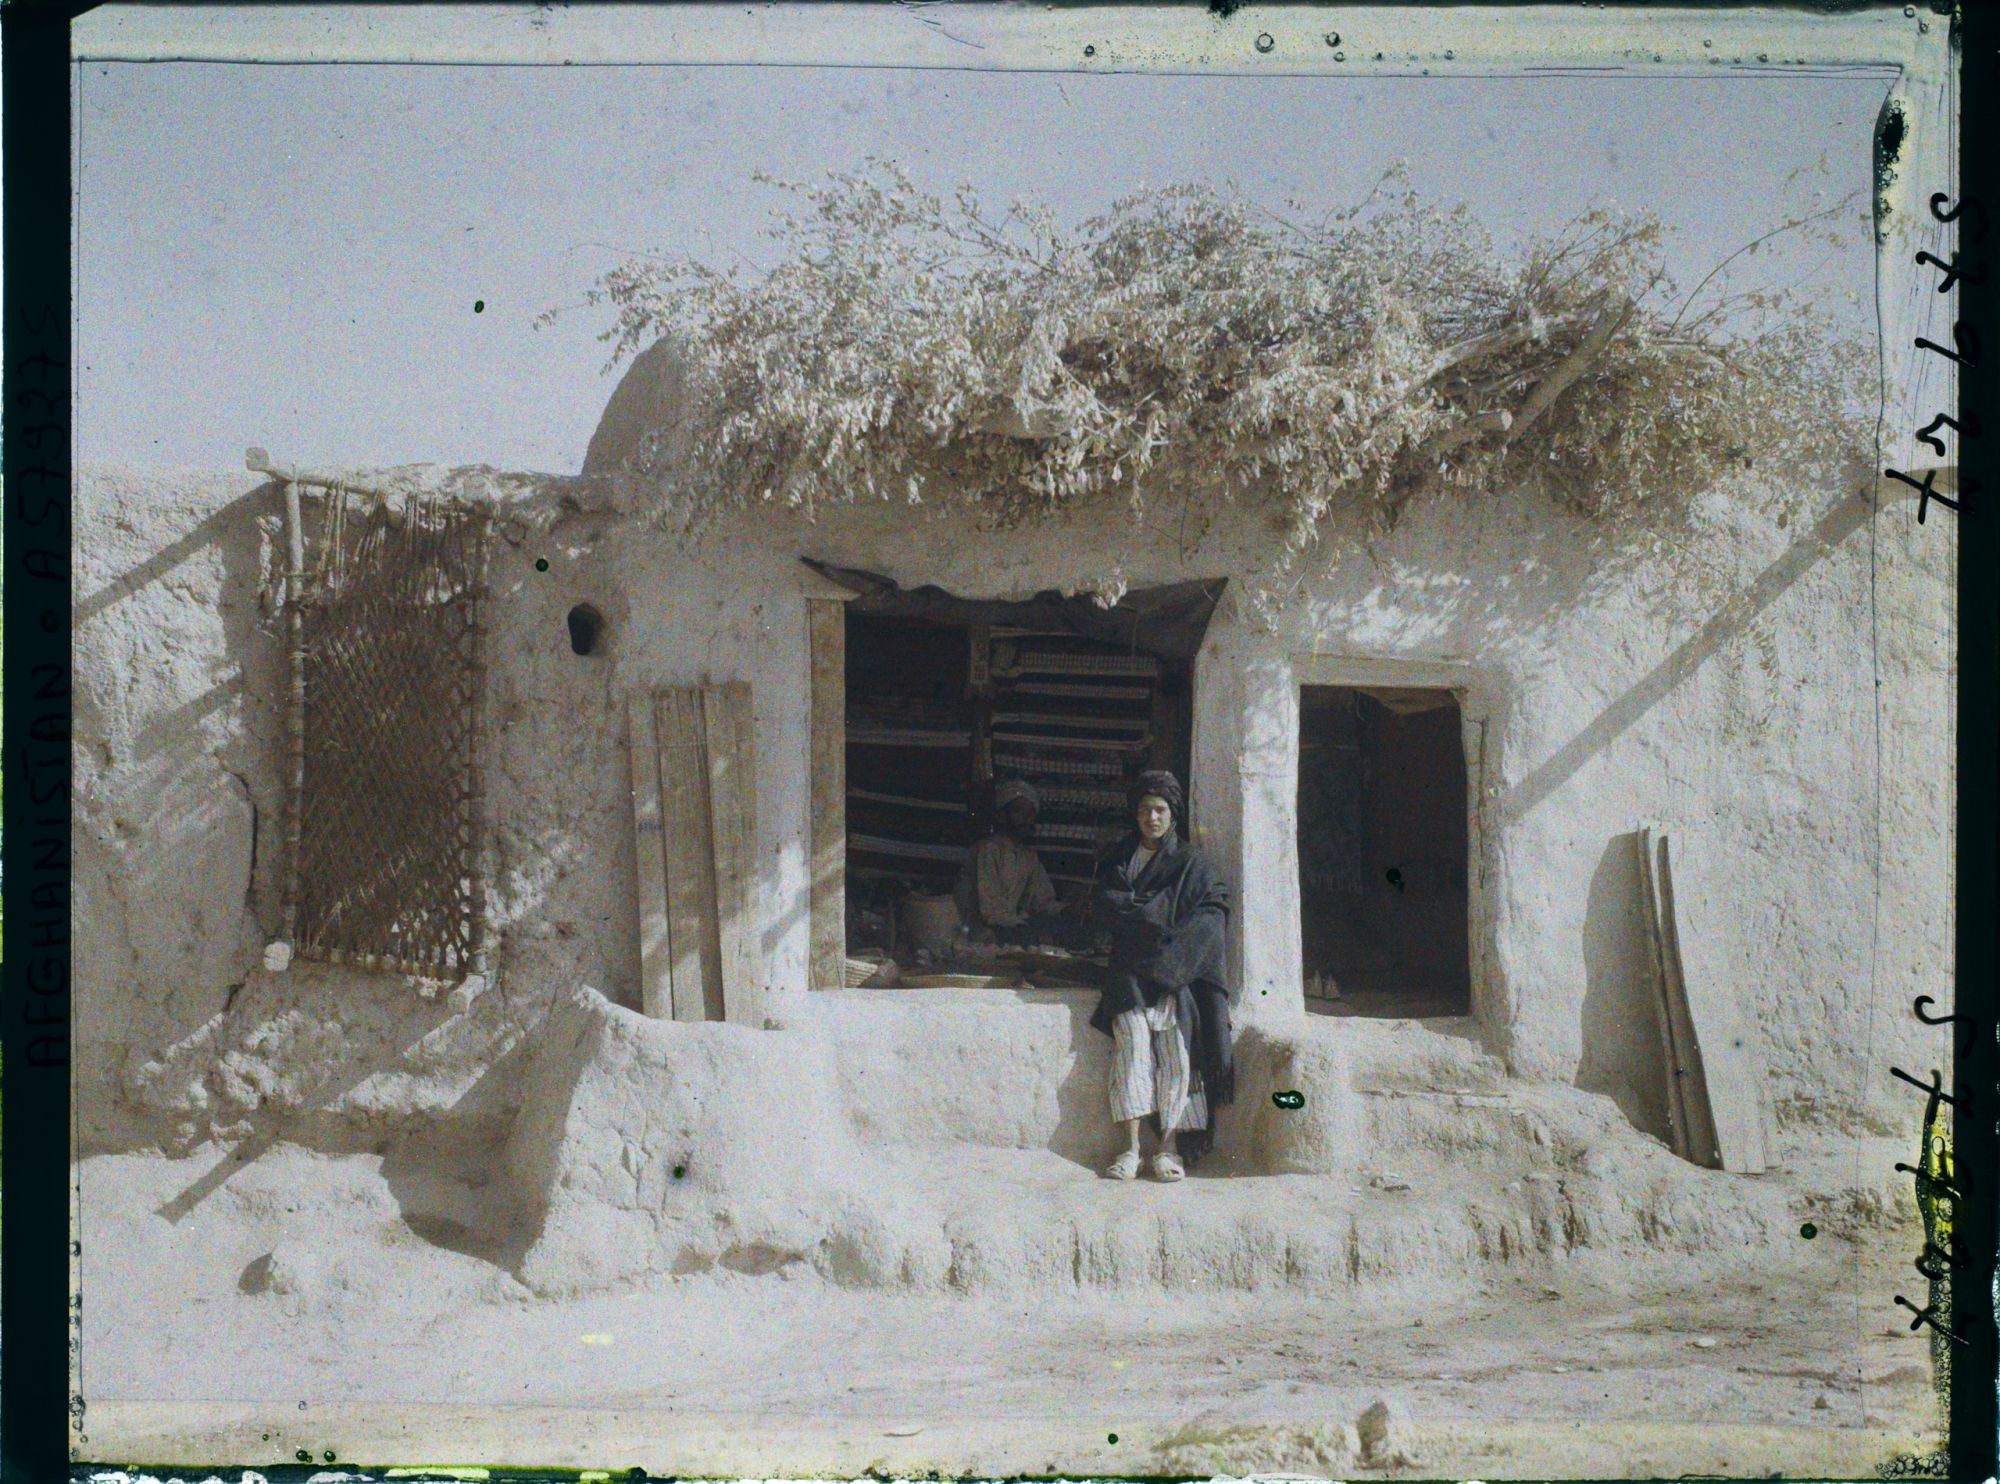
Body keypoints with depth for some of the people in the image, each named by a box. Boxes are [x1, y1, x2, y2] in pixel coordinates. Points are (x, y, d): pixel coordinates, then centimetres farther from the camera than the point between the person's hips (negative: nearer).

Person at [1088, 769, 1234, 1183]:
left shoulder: (1191, 862, 11)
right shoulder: (1118, 858, 17)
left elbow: (1214, 906, -1)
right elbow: (1101, 906, 6)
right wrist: (1159, 919, -6)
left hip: (1176, 970, 0)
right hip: (1131, 967, 0)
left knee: (1176, 1049, -16)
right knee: (1132, 1039, -20)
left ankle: (1170, 1148, -15)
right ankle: (1130, 1148, -24)